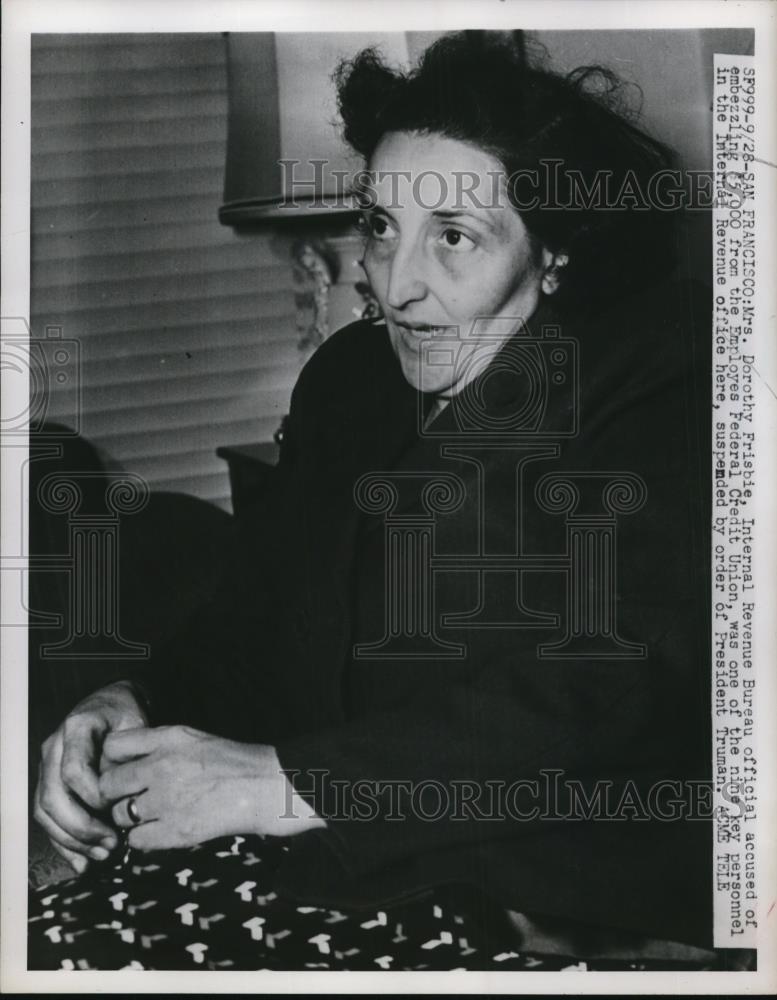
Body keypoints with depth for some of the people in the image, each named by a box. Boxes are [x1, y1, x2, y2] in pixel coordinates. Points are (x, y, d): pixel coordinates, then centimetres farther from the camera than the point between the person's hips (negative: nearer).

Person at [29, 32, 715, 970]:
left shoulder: (662, 391, -9)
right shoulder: (348, 377, 12)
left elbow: (589, 688, -21)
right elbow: (255, 619, 17)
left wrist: (288, 783, -23)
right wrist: (136, 705, -5)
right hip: (341, 849, 6)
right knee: (47, 939, -15)